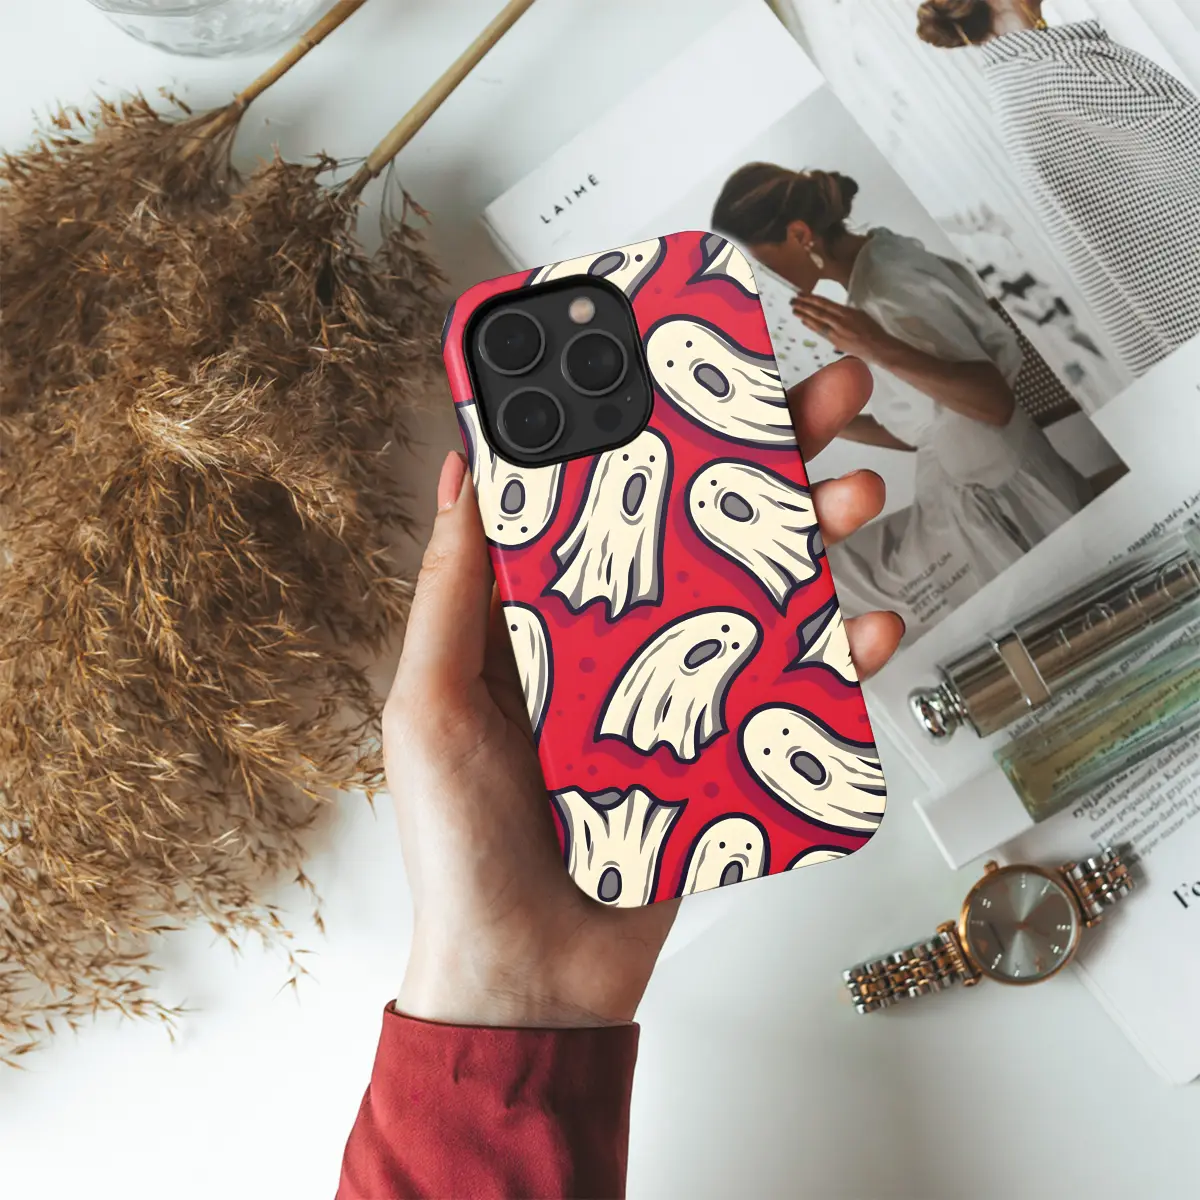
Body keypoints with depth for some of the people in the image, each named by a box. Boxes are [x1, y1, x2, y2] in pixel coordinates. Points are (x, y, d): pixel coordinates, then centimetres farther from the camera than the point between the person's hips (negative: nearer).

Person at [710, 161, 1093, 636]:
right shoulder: (880, 260, 5)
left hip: (999, 509, -9)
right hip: (977, 499, 9)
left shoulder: (886, 292, -23)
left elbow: (996, 402, -28)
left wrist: (881, 351, -38)